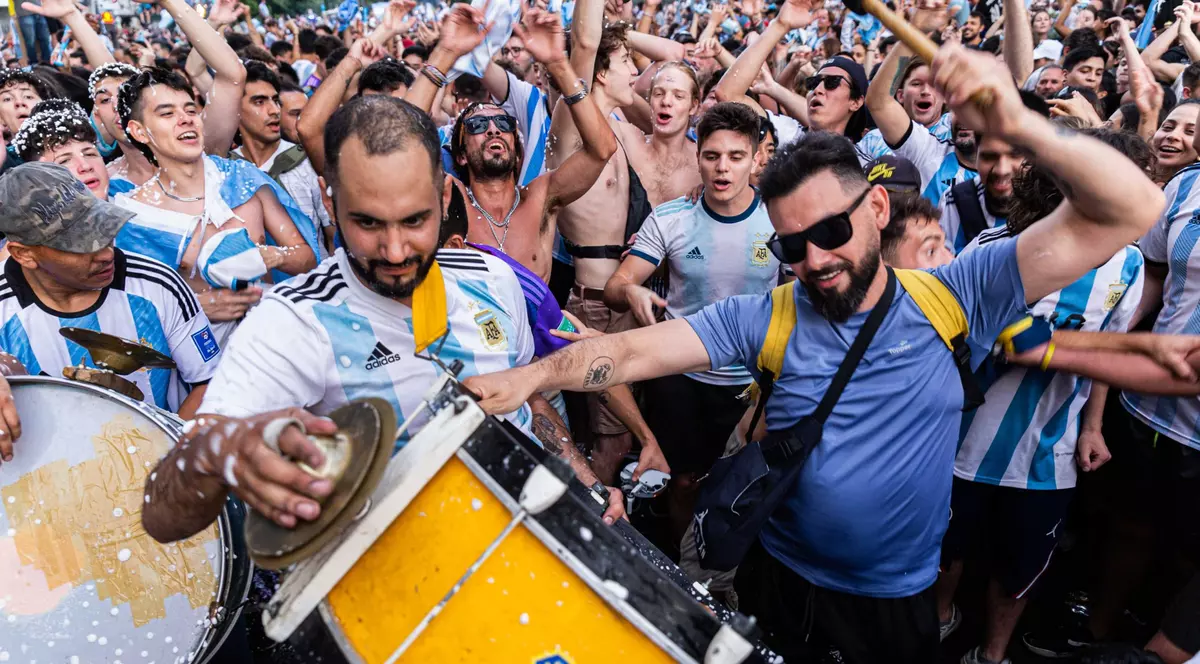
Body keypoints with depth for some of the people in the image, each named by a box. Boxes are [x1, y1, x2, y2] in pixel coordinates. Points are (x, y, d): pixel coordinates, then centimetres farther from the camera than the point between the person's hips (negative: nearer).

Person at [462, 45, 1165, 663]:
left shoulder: (952, 298, -11)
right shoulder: (764, 317, -10)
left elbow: (1130, 210, -16)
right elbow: (635, 350, -18)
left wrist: (1019, 124, -33)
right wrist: (530, 376, -35)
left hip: (901, 603, 0)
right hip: (778, 587, 1)